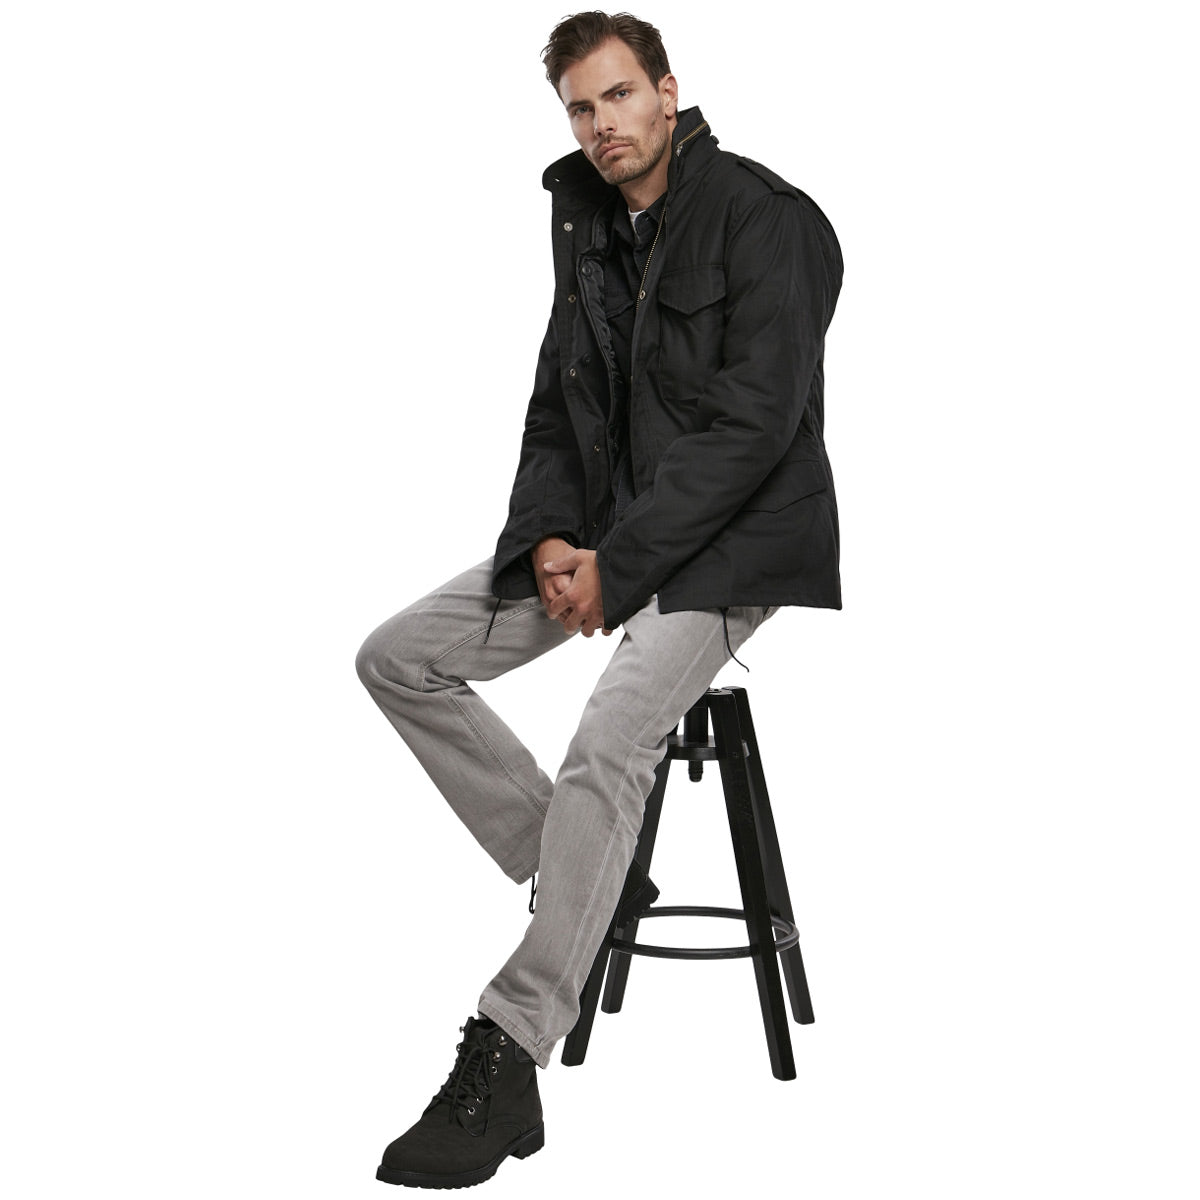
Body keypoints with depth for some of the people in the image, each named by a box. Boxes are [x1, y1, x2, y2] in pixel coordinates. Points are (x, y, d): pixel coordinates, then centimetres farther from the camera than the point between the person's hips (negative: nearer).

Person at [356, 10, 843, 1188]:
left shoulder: (766, 218, -12)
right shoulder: (588, 230, 11)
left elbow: (751, 426, -20)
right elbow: (558, 404, 13)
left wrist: (616, 566, -20)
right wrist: (549, 539, -7)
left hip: (728, 539, -8)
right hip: (605, 530, 8)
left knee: (609, 745, -29)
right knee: (398, 658, -1)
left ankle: (504, 1067, -24)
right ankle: (587, 880, 4)